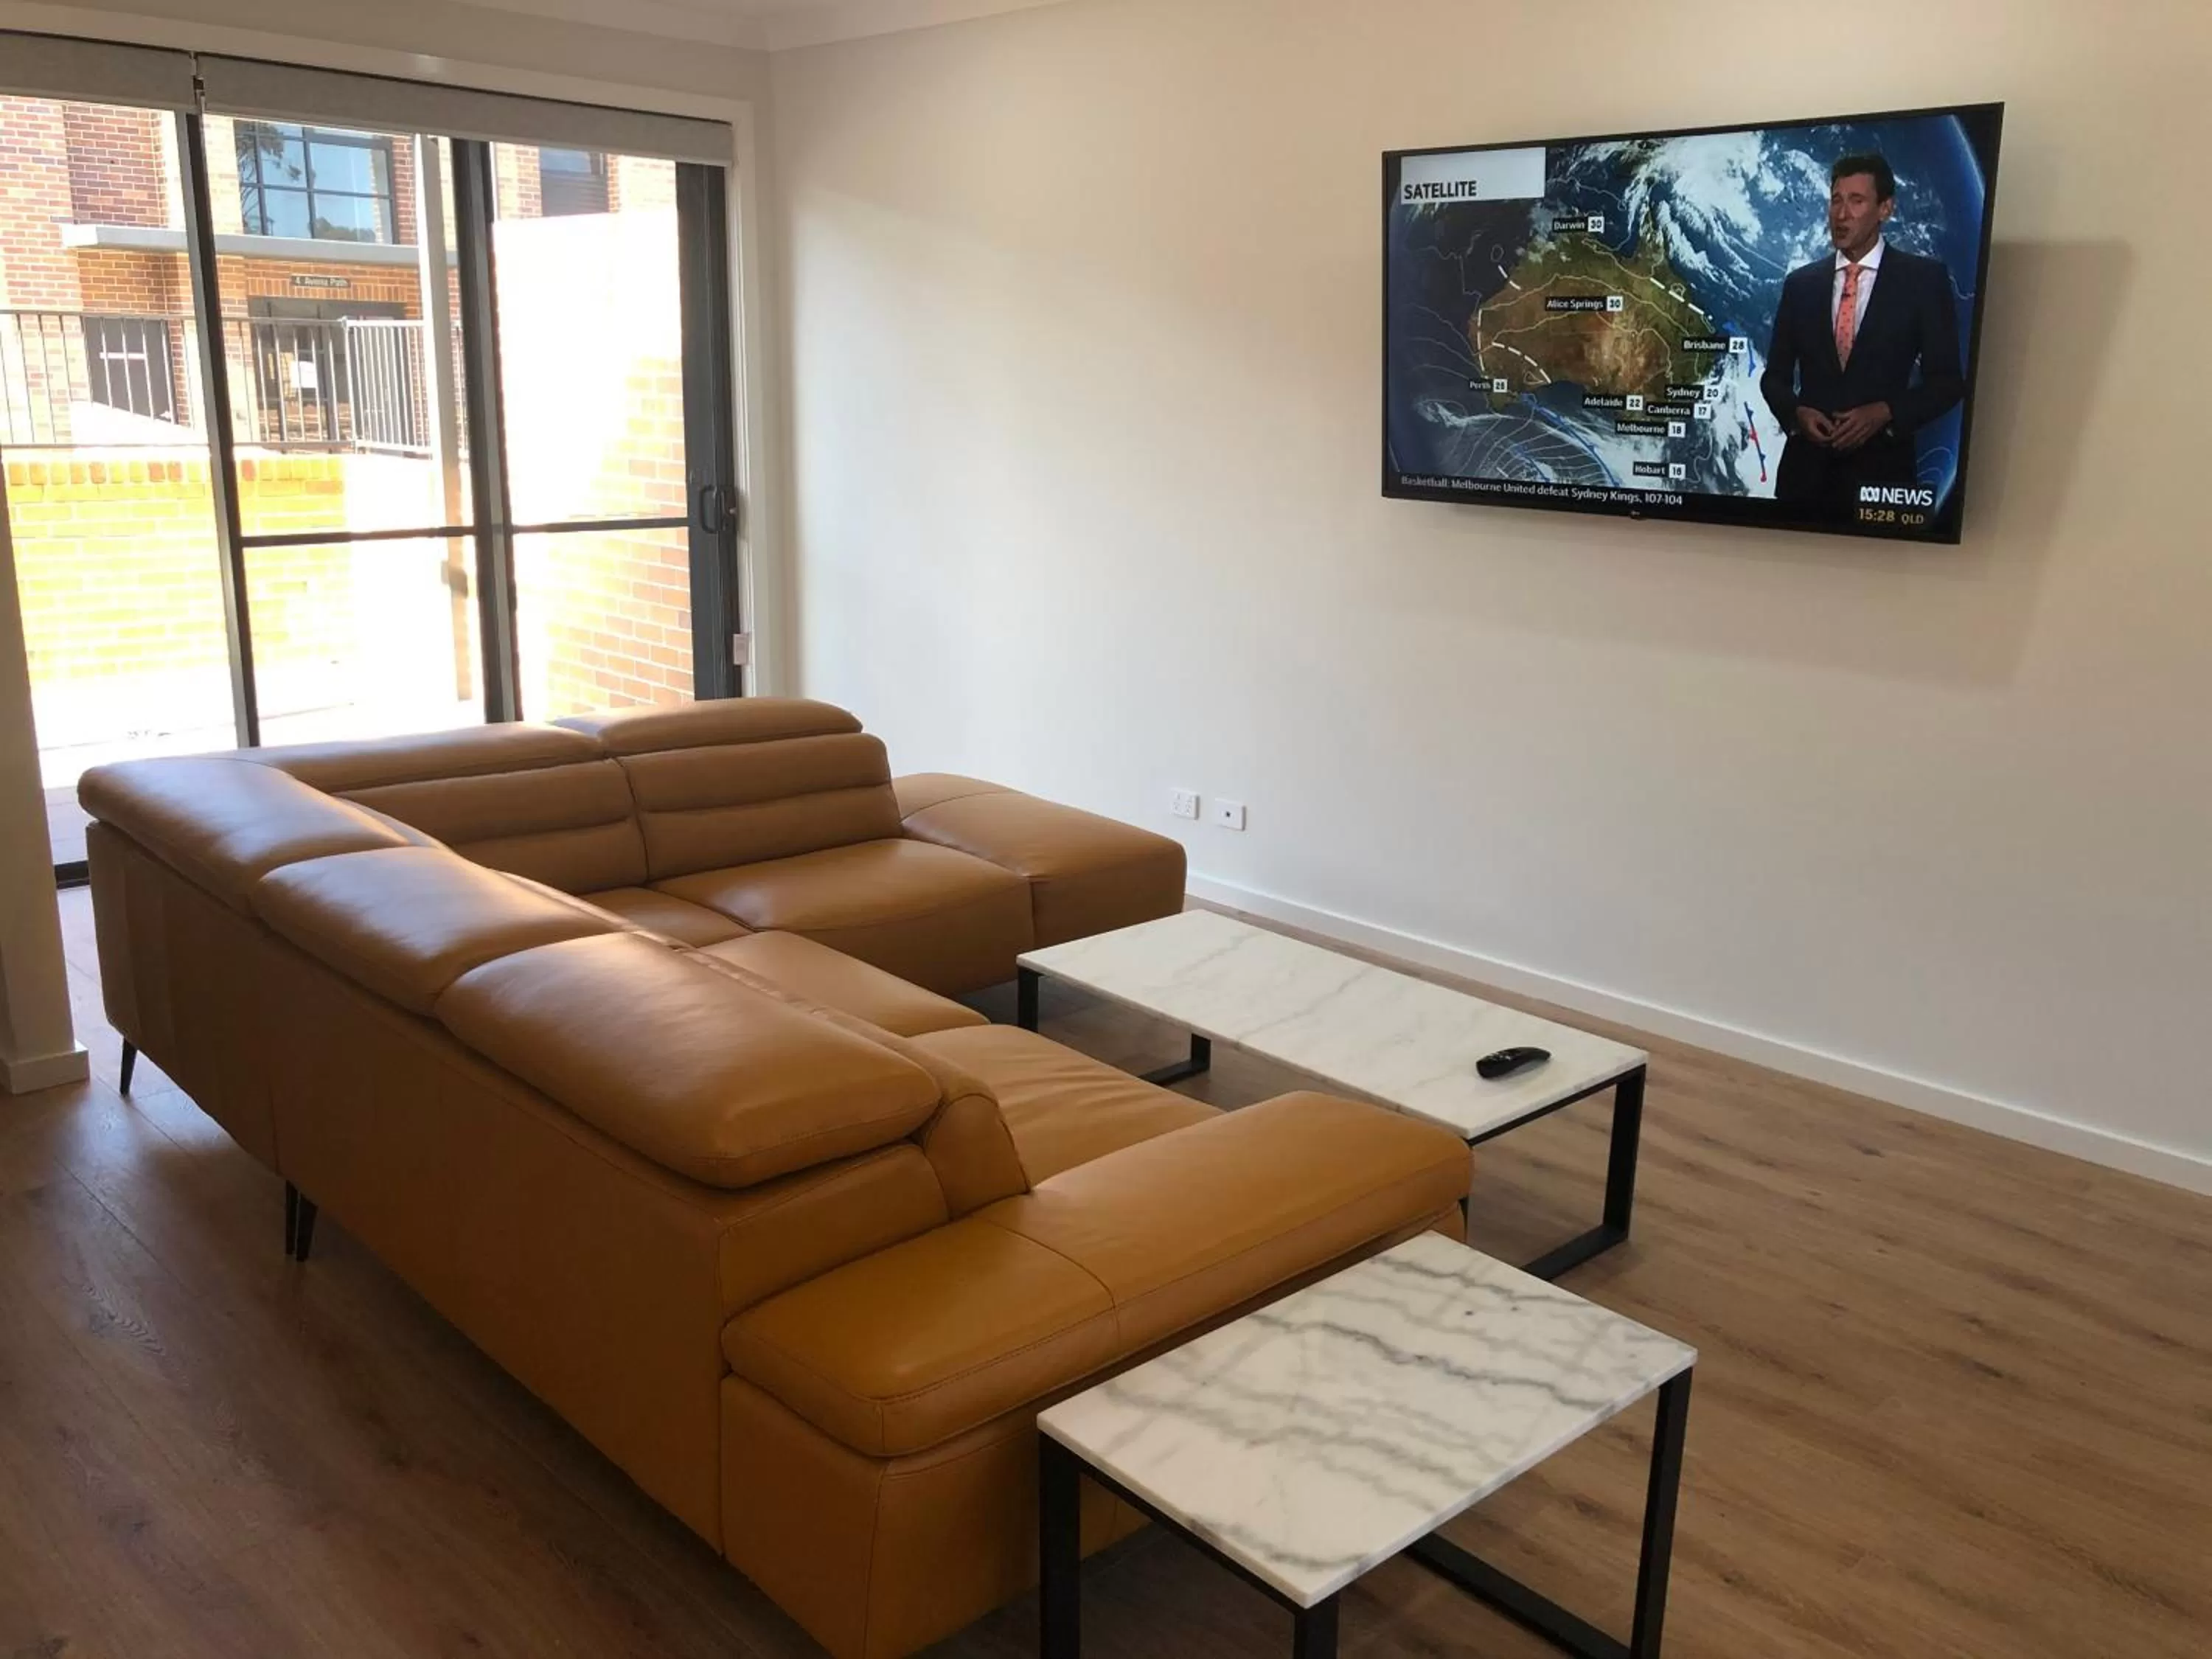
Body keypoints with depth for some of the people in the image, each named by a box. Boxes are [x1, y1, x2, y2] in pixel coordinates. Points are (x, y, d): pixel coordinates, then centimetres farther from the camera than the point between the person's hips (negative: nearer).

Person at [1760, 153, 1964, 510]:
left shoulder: (1924, 278, 1)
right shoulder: (1800, 283, 8)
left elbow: (1947, 379, 0)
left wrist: (1884, 413, -14)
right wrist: (1797, 412, -8)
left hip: (1882, 467, -2)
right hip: (1807, 465, 2)